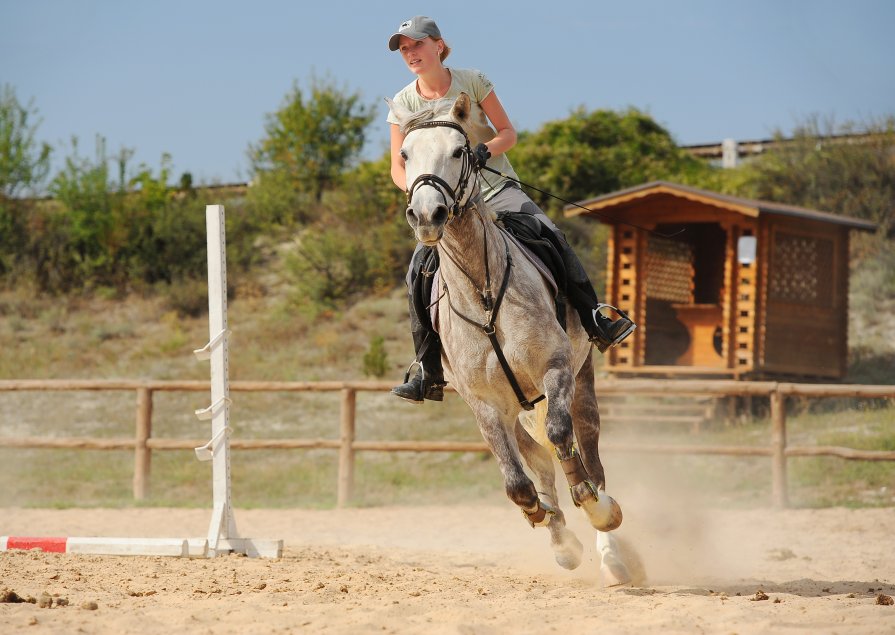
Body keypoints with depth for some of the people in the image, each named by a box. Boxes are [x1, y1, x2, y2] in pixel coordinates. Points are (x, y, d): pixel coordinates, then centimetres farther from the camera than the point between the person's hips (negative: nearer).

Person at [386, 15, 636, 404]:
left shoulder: (472, 82, -3)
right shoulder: (404, 103, 0)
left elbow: (508, 132, 2)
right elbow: (398, 168, 4)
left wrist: (485, 150, -20)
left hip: (496, 187, -1)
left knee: (551, 236, -25)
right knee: (419, 269, -21)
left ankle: (596, 321, -18)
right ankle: (428, 372, -14)